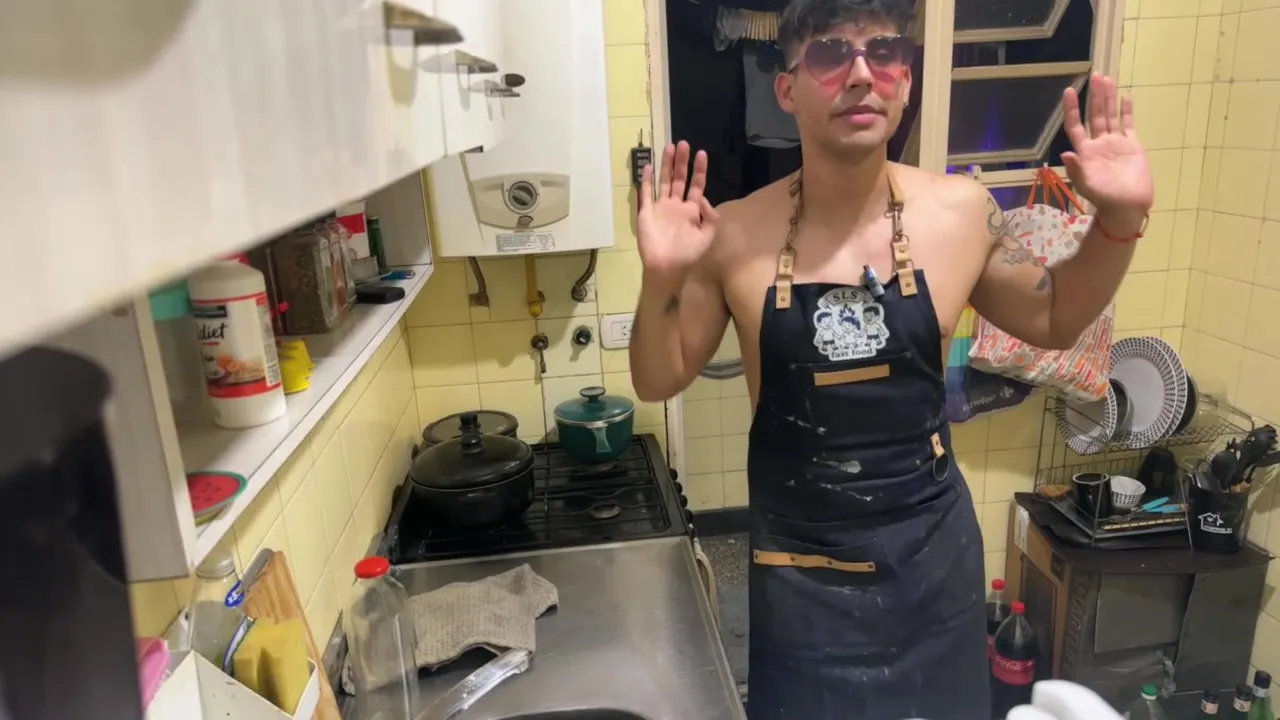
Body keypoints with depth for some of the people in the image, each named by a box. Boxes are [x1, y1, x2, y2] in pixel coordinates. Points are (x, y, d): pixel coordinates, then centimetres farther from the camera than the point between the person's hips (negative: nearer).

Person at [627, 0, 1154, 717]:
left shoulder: (961, 213, -9)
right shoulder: (735, 235, -14)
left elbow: (1054, 319, 9)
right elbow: (659, 381, -5)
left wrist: (1120, 220, -6)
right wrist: (661, 280, -22)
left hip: (932, 547, 2)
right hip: (799, 562, -1)